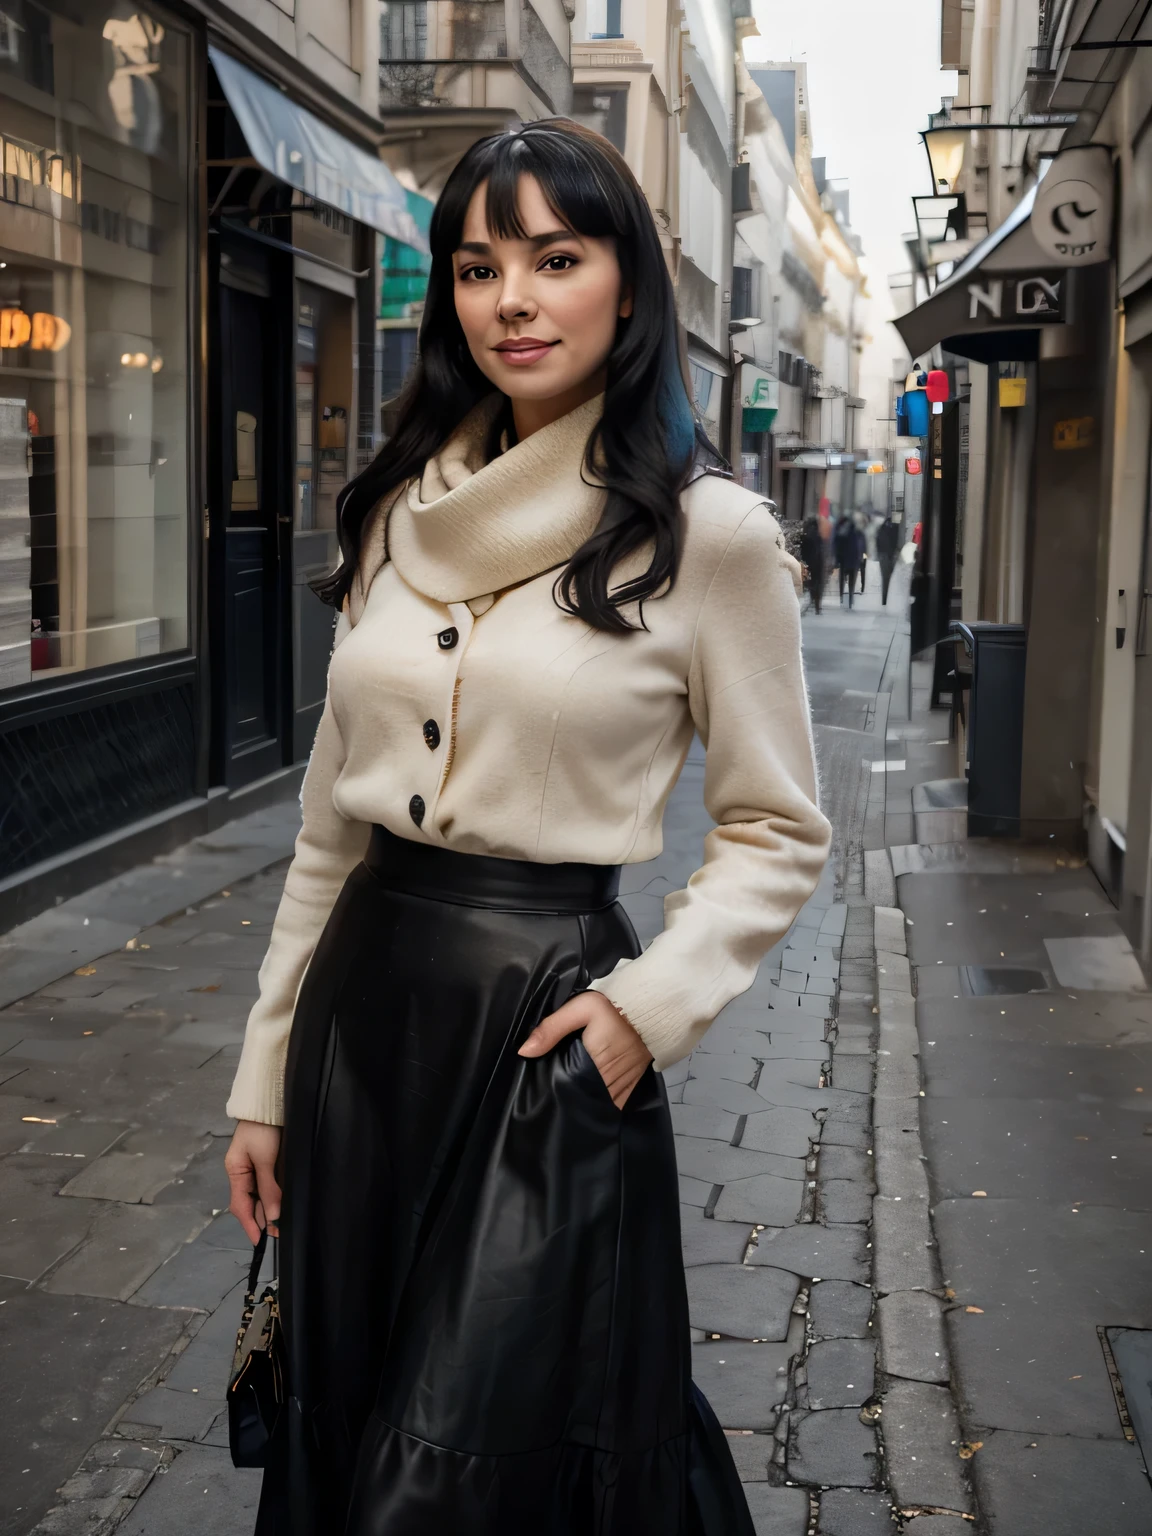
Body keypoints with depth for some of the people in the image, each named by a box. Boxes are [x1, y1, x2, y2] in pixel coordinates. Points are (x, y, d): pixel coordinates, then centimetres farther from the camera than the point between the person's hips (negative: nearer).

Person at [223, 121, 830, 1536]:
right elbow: (330, 821, 10)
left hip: (541, 1031, -5)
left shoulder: (707, 532, -8)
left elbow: (779, 831, -1)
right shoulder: (401, 517, 6)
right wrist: (268, 1072, 11)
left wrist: (651, 1004, -15)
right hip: (363, 1003, 5)